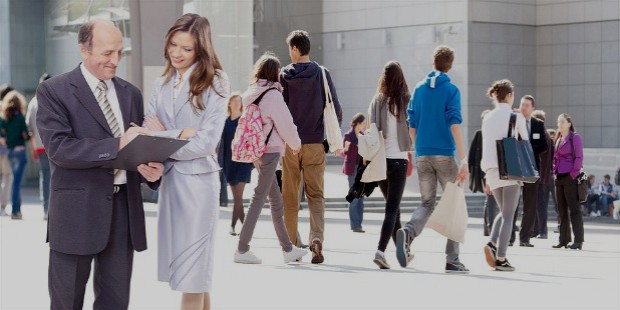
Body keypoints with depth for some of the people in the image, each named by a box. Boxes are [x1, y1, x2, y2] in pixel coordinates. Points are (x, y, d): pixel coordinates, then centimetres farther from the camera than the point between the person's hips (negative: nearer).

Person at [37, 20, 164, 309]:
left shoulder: (131, 93, 13)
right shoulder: (53, 91, -4)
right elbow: (58, 148, -15)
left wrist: (152, 168, -9)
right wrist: (117, 145, -24)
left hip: (124, 209, 5)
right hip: (78, 211, -4)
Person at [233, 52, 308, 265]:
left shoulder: (252, 94, 11)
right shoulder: (273, 94, -12)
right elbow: (285, 124, -9)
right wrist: (296, 144, 8)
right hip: (270, 150, -8)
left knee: (276, 200, 14)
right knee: (259, 199, -5)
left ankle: (288, 249, 20)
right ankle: (242, 250, -4)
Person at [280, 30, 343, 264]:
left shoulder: (284, 76, -2)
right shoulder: (322, 74, -1)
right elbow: (336, 110, -2)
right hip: (315, 144, 0)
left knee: (290, 197, 10)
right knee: (316, 195, 5)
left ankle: (291, 245, 13)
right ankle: (316, 238, -17)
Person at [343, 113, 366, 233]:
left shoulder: (362, 135, 12)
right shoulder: (348, 135, -9)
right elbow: (345, 153, -9)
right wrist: (345, 148, -27)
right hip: (352, 168, -7)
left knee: (361, 197, 7)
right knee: (354, 197, -7)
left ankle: (358, 224, 11)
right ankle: (355, 225, -5)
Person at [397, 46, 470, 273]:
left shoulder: (419, 89, 9)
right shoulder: (451, 90, -5)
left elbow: (411, 127, 10)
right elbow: (454, 126, -14)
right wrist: (463, 161, -16)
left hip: (422, 155, 4)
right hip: (444, 155, -4)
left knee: (427, 204, 10)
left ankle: (408, 232, -22)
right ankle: (452, 261, 4)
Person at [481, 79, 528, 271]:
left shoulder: (487, 118, 10)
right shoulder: (516, 117, -3)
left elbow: (485, 148, 12)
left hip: (492, 170, 5)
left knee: (503, 212, 18)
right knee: (508, 215, 1)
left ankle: (492, 244, -5)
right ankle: (501, 258, -4)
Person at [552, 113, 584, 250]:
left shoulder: (575, 137, -4)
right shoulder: (558, 139, 17)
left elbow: (579, 157, -9)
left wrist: (573, 174, -13)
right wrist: (554, 172, 9)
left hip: (570, 178, -7)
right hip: (559, 178, 7)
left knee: (574, 209, -7)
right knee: (562, 210, 9)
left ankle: (578, 240, -7)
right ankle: (564, 239, 14)